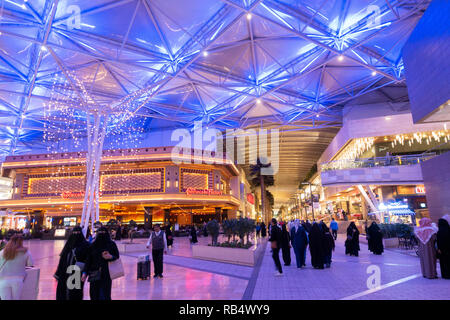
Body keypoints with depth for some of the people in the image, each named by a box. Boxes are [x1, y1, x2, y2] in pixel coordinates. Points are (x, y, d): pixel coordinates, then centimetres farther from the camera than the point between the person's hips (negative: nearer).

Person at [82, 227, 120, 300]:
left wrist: (111, 257, -18)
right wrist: (85, 272, -5)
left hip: (106, 274, -2)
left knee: (104, 295, -5)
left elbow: (117, 256, 2)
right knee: (94, 295, 2)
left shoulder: (111, 244, 1)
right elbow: (88, 260, 4)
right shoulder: (92, 245, 6)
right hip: (94, 274, 2)